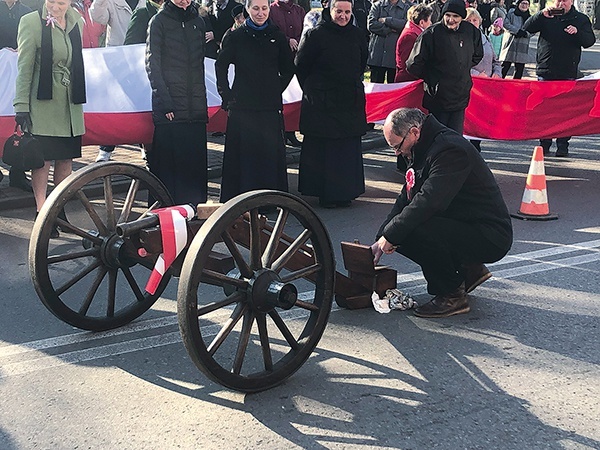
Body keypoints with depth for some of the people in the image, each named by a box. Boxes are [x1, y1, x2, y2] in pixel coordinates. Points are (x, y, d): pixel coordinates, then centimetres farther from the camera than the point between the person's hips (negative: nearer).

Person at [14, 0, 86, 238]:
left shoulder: (77, 22, 7)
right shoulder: (31, 22, -7)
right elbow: (24, 67, -7)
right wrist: (21, 106, -10)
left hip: (70, 103, 5)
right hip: (43, 103, -5)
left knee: (66, 158, 8)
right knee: (43, 160, -2)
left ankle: (59, 209, 21)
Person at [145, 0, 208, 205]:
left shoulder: (198, 21, 15)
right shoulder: (159, 21, 0)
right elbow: (152, 64, -5)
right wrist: (164, 100, -12)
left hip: (196, 105, 5)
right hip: (169, 107, -4)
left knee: (197, 160, 4)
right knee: (167, 160, -4)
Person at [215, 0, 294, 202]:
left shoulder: (277, 37, 8)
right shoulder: (235, 36, 3)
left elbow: (288, 68, 17)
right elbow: (221, 66, 6)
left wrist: (277, 91, 9)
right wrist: (227, 95, 1)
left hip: (271, 105, 1)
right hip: (242, 105, -1)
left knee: (271, 151, 1)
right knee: (242, 151, -1)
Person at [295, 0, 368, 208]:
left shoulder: (358, 35, 7)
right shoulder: (315, 35, -7)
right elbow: (301, 66, -1)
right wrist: (312, 90, 6)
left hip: (351, 102, 5)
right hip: (321, 103, -4)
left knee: (349, 148, 6)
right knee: (321, 149, -3)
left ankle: (345, 192, 16)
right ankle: (325, 194, 6)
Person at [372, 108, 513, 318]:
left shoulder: (450, 150, -22)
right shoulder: (424, 150, 10)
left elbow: (428, 202, -31)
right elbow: (405, 200, 10)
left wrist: (390, 235, -25)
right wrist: (382, 240, -1)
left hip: (490, 237, -10)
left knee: (414, 231, -29)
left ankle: (452, 296, -11)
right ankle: (468, 270, 14)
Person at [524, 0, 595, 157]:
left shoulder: (581, 19, 6)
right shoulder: (546, 17, 7)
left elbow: (589, 41, -2)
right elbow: (527, 28, -2)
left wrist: (577, 32, -22)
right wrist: (542, 15, -16)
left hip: (568, 73, -1)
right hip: (545, 71, 1)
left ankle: (563, 145, 4)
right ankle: (544, 143, 12)